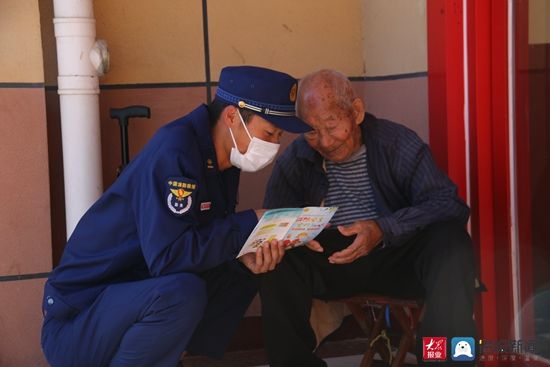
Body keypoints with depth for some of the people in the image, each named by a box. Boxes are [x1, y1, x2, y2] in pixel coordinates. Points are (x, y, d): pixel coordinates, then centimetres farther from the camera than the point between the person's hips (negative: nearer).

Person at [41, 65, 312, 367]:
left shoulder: (223, 161, 5)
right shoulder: (174, 151, -22)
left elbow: (213, 236, 9)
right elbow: (168, 256, -30)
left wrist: (245, 256, -13)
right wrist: (250, 223, -21)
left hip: (139, 295, 9)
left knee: (241, 276, 7)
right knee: (182, 291, -33)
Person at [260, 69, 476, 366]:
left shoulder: (397, 143, -10)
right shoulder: (294, 161, -2)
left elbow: (449, 204, -19)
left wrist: (384, 230, -34)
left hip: (398, 256, -2)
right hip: (331, 262, 2)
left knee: (451, 241, -32)